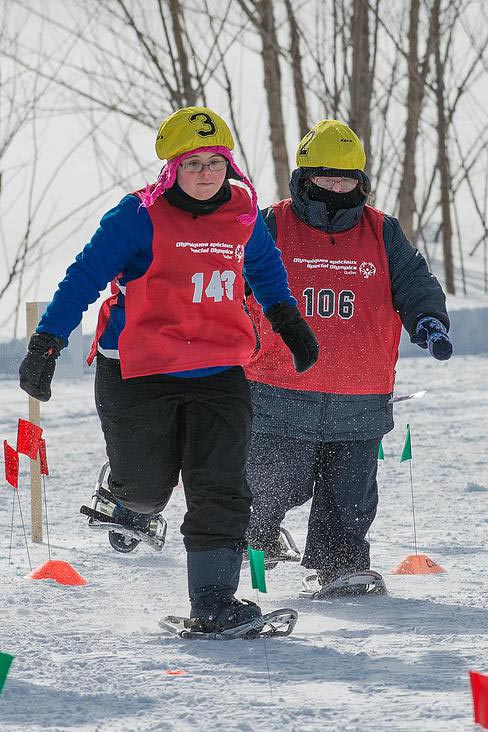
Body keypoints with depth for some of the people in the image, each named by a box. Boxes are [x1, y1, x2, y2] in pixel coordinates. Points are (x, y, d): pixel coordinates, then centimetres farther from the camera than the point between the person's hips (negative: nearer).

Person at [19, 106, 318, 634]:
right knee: (148, 482, 9)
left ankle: (212, 601, -9)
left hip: (219, 373, 3)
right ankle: (129, 505, 46)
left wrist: (288, 321, 26)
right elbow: (85, 276, -9)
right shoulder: (141, 217, -11)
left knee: (220, 490, -9)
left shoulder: (243, 215, 4)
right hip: (139, 373, -3)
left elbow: (264, 265, 27)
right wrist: (46, 344, -13)